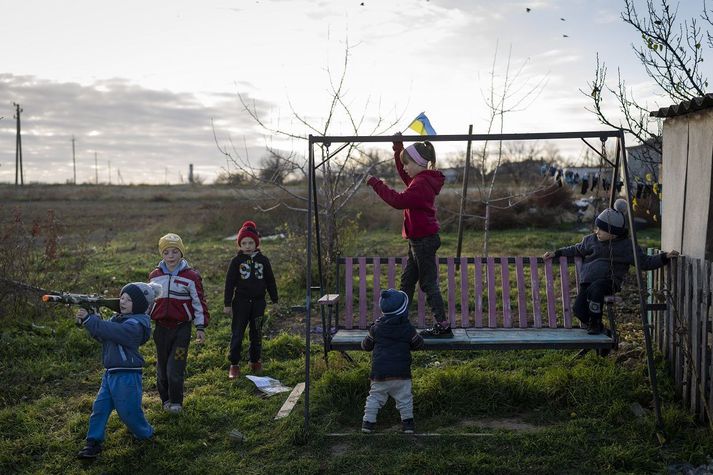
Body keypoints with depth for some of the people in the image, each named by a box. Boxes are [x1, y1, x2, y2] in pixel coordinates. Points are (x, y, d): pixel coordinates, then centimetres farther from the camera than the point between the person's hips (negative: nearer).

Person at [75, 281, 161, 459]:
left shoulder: (136, 324, -19)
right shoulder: (119, 318, 11)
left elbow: (111, 331, -31)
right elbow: (102, 335, 7)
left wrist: (88, 319, -31)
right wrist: (89, 318, -9)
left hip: (127, 375, -8)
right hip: (110, 373, 9)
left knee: (129, 411, 5)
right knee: (99, 407, 6)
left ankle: (146, 434, 29)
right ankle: (93, 443, 13)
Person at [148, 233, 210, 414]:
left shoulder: (191, 276, -6)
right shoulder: (154, 276, 5)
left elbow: (199, 302, -1)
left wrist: (201, 327, -2)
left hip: (182, 328, -4)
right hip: (161, 328, 4)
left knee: (175, 368, -8)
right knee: (162, 368, 11)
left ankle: (176, 402, 10)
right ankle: (166, 400, 29)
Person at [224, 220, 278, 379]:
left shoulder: (263, 260, 4)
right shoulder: (236, 261, -2)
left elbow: (270, 281, 10)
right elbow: (229, 282, -1)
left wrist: (274, 300, 10)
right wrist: (227, 304, -3)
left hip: (258, 301, 2)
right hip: (241, 301, -2)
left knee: (256, 333, 11)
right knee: (237, 333, -2)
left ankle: (254, 360, 25)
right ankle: (234, 364, 4)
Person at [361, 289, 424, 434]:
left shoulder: (376, 328, 2)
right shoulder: (408, 329, -2)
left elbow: (366, 345, 11)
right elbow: (418, 343, 10)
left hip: (379, 372, 1)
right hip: (401, 372, -1)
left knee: (375, 397, 13)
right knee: (404, 398, 12)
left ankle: (368, 421, 11)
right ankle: (407, 422, 14)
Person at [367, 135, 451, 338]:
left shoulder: (420, 183, -19)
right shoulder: (422, 179, 12)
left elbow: (399, 201, -29)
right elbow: (404, 173, 28)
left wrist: (377, 184, -23)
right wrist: (398, 147, 18)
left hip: (424, 240, -10)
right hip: (420, 239, 10)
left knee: (429, 283, -4)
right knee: (407, 280, 15)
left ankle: (443, 325, 1)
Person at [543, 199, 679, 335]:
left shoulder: (626, 246, 3)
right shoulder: (591, 239, 14)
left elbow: (645, 262, 6)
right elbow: (577, 250, 30)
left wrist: (664, 257, -7)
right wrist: (556, 253, 25)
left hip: (609, 281, -3)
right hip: (588, 281, 4)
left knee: (594, 289, -39)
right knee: (579, 308, -21)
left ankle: (595, 323, -17)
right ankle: (590, 323, 13)